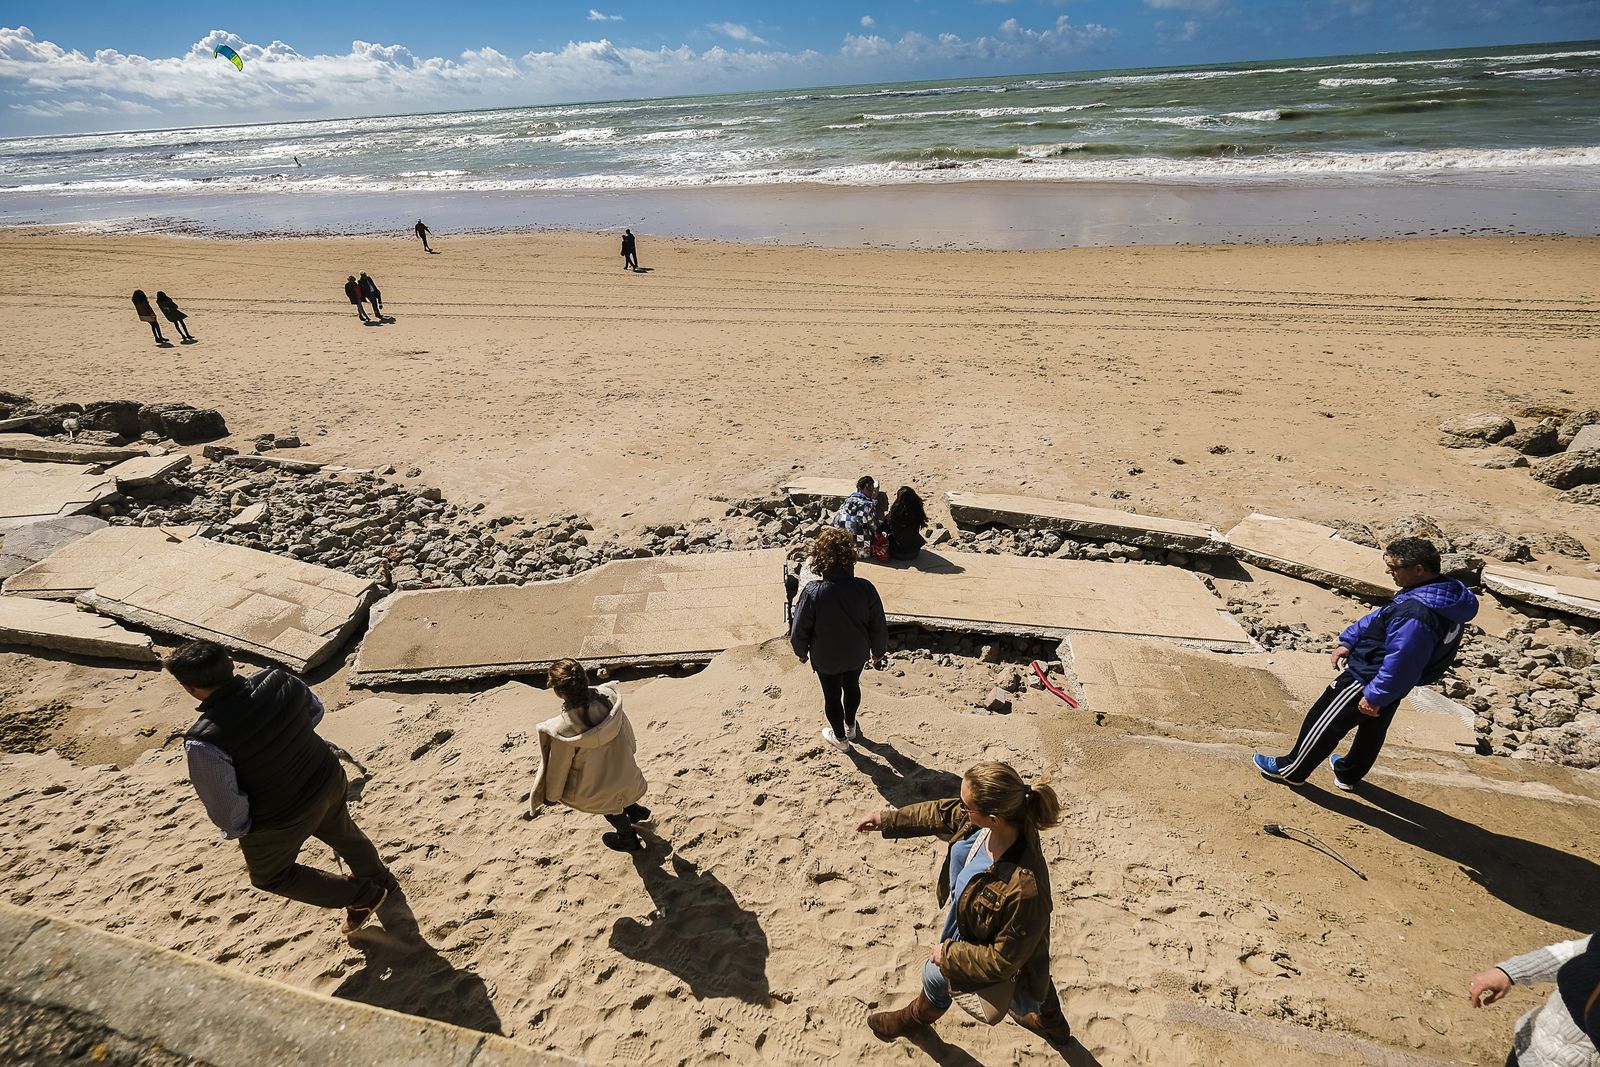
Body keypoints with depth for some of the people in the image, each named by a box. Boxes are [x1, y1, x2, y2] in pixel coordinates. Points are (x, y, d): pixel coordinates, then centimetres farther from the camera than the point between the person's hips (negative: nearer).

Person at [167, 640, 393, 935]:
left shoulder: (204, 744, -33)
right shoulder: (279, 680, -19)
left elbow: (225, 807, -22)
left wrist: (235, 830, -1)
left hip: (279, 823, -5)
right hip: (330, 782, 5)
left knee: (271, 876, 27)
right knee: (344, 834, 35)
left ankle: (363, 895, 32)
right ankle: (381, 880, 61)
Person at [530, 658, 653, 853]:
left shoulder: (563, 730, -36)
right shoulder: (608, 697, -27)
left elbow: (558, 768, -17)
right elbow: (627, 729, -6)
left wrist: (551, 796, 4)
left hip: (598, 792, -3)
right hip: (626, 776, 3)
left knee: (611, 809, 31)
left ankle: (628, 838, 57)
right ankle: (634, 810, 60)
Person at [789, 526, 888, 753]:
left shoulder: (812, 593, -31)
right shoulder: (865, 588, -24)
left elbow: (800, 630, -18)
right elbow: (879, 627, -11)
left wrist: (801, 652, 3)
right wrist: (878, 651, 8)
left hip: (826, 659, -3)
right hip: (857, 655, 3)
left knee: (832, 696, 22)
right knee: (852, 687, 30)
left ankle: (840, 738, 44)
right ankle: (850, 727, 54)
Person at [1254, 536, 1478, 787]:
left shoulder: (1415, 615, -38)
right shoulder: (1441, 591, -4)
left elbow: (1400, 663, -34)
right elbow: (1381, 617, 6)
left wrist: (1374, 696, -22)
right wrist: (1349, 641, 4)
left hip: (1371, 680, -10)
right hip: (1390, 684, 10)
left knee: (1323, 723, 9)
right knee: (1372, 730, 28)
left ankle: (1291, 769, 26)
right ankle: (1348, 774, 49)